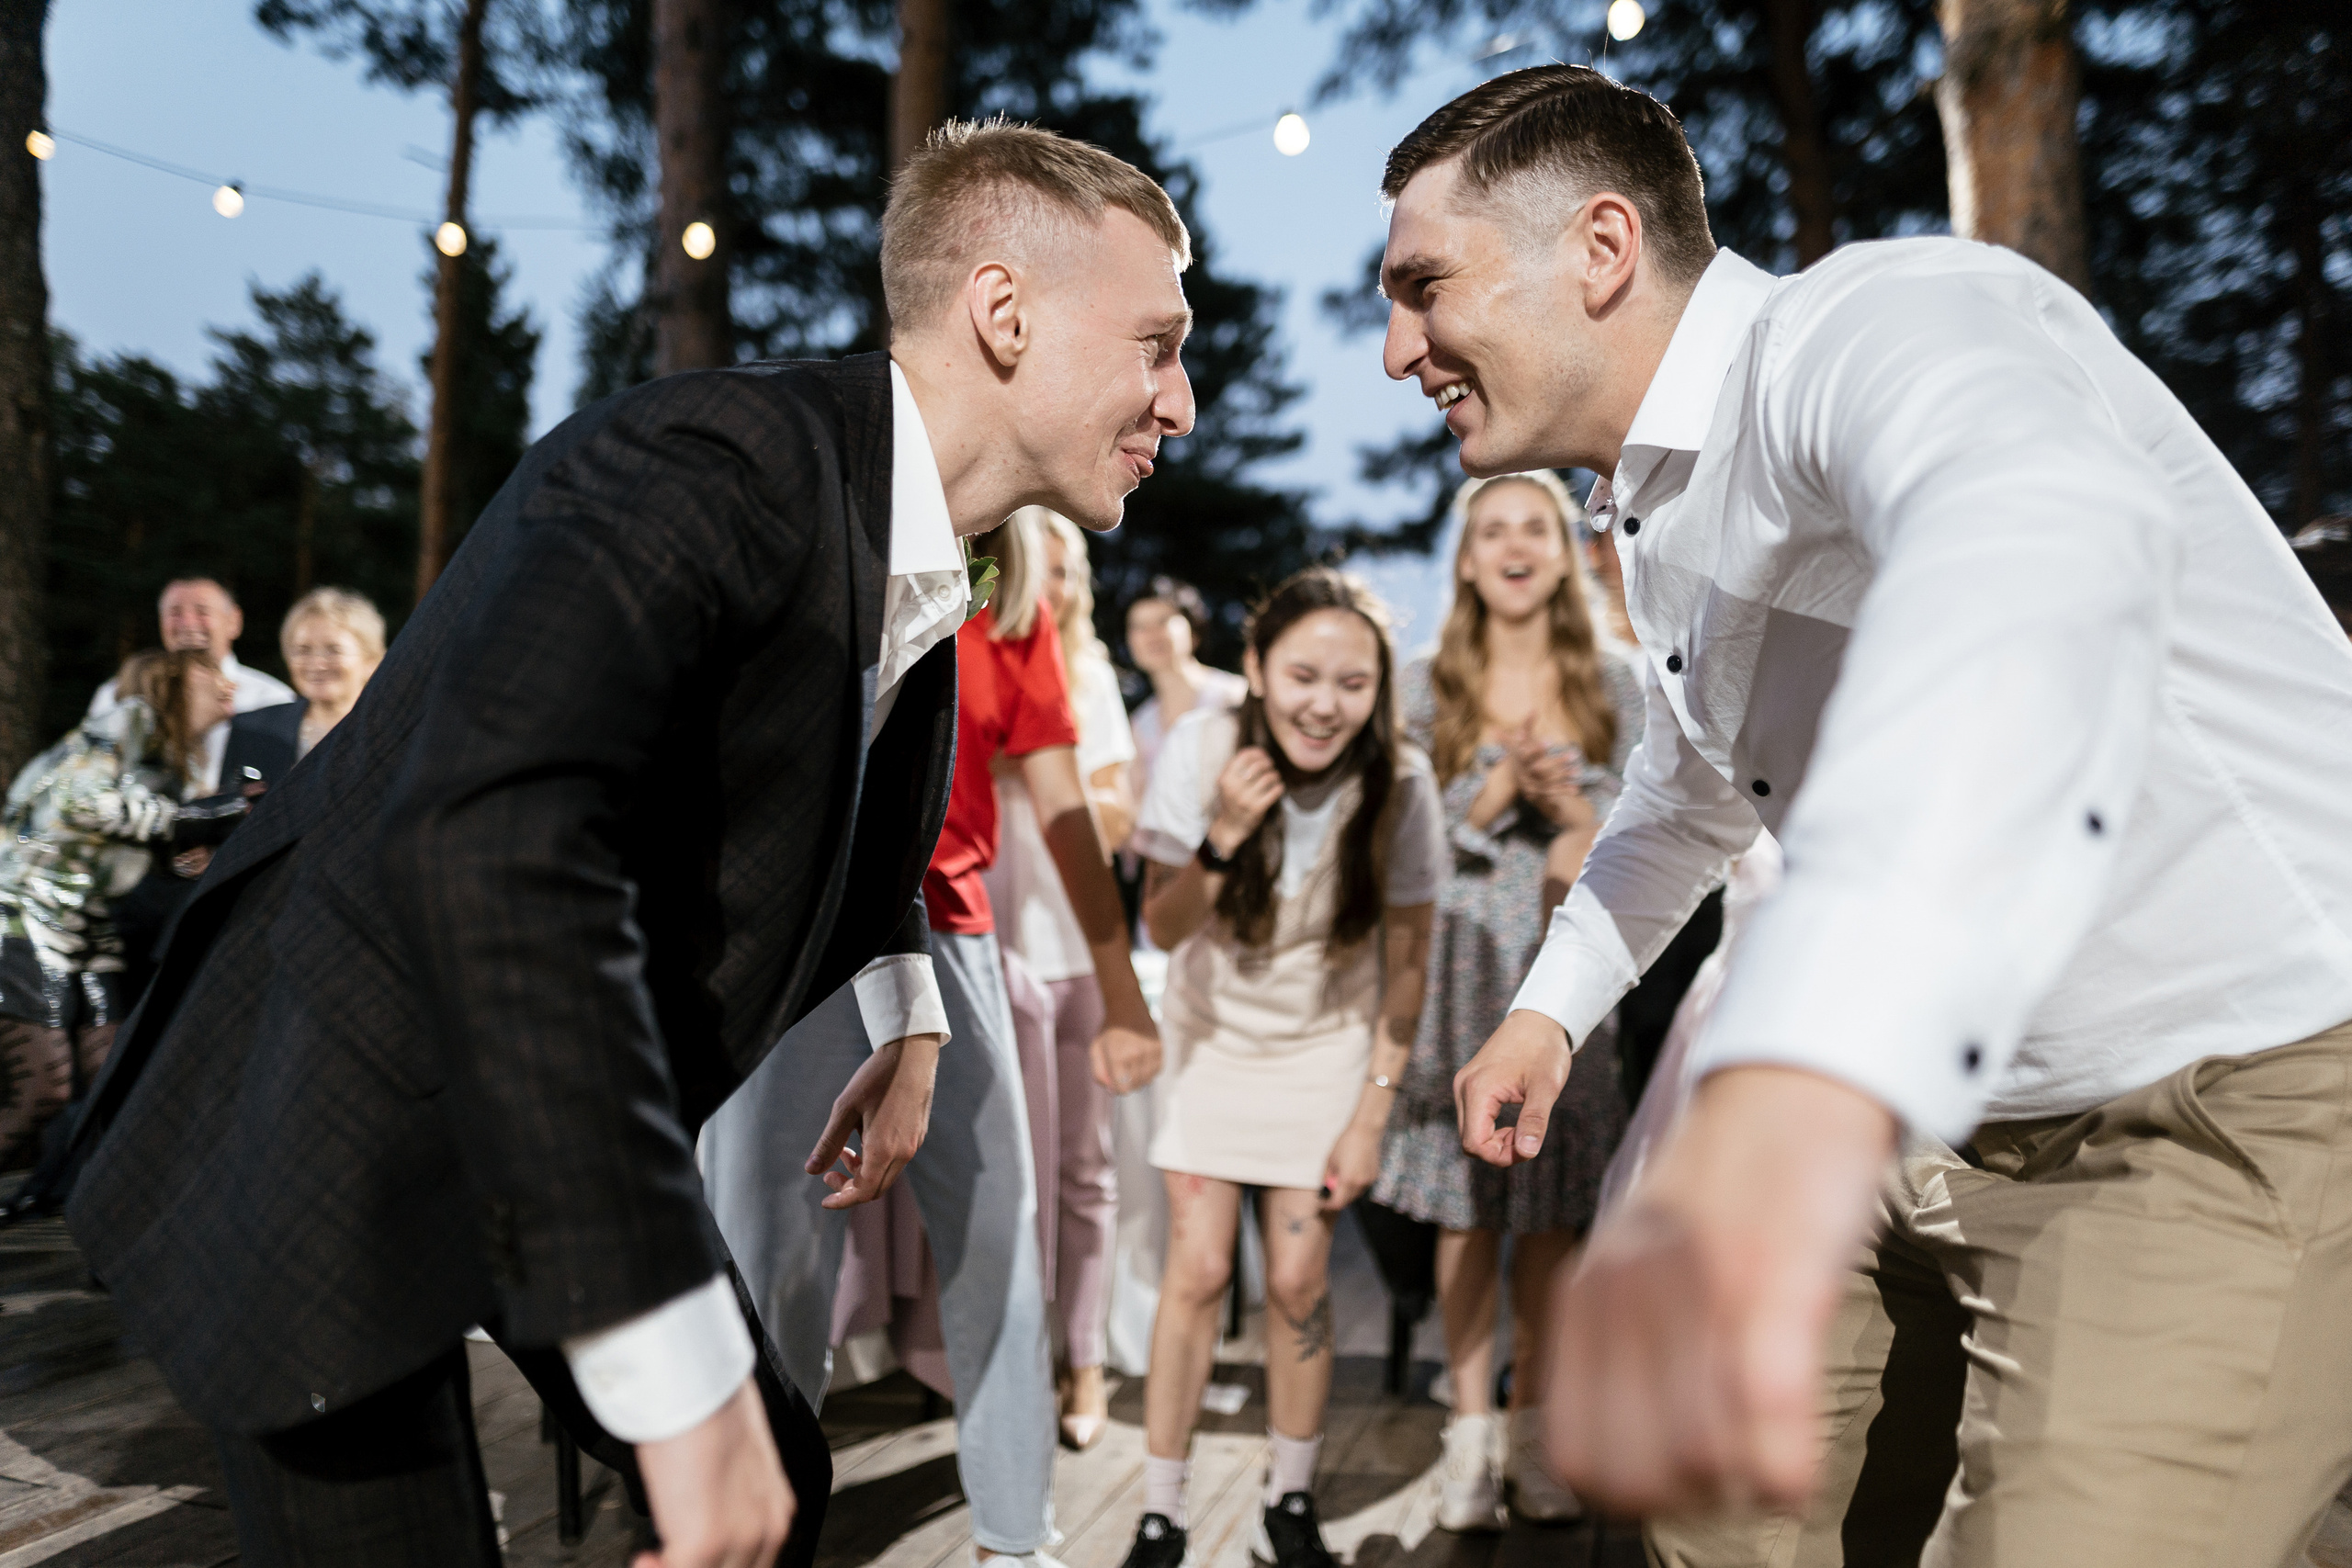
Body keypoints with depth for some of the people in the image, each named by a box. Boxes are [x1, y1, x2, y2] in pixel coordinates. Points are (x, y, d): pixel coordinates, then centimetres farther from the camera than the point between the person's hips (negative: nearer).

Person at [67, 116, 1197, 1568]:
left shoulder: (928, 591, 2)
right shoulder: (707, 463, -27)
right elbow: (488, 843, -43)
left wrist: (909, 1013, 18)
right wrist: (683, 1375, -42)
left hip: (568, 1132, 9)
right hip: (334, 1149, -8)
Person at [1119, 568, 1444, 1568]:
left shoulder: (1398, 783, -22)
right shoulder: (1202, 747, -22)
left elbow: (1406, 960, -10)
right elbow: (1163, 929, -16)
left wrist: (1371, 1116, -9)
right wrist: (1223, 838, -34)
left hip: (1326, 1046, 0)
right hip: (1211, 1035, 0)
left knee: (1298, 1282, -1)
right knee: (1199, 1270, -4)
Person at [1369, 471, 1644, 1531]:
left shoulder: (1613, 684, 7)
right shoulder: (1426, 684, 4)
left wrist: (1569, 806, -14)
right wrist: (1505, 788, -16)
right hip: (1462, 964, -1)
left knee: (1552, 1213, 5)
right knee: (1467, 1211, 1)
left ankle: (1535, 1429, 18)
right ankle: (1470, 1433, 12)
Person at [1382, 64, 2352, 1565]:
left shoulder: (1883, 318, -22)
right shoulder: (1660, 513, 9)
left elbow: (2041, 540, -47)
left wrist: (1790, 1090, -62)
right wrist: (1554, 1001, 30)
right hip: (1948, 1118, 9)